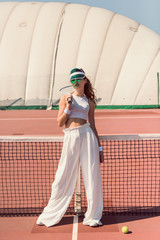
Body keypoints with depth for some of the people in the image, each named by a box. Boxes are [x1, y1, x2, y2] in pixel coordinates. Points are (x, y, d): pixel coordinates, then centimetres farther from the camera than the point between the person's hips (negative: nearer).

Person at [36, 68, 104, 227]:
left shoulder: (89, 102, 13)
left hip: (87, 135, 2)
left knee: (92, 176, 0)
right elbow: (60, 123, 5)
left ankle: (93, 216, 14)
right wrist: (68, 108, -9)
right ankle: (50, 215, 18)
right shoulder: (66, 99, 9)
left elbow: (93, 126, 14)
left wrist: (99, 148, 11)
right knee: (64, 177, 2)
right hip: (71, 137, -1)